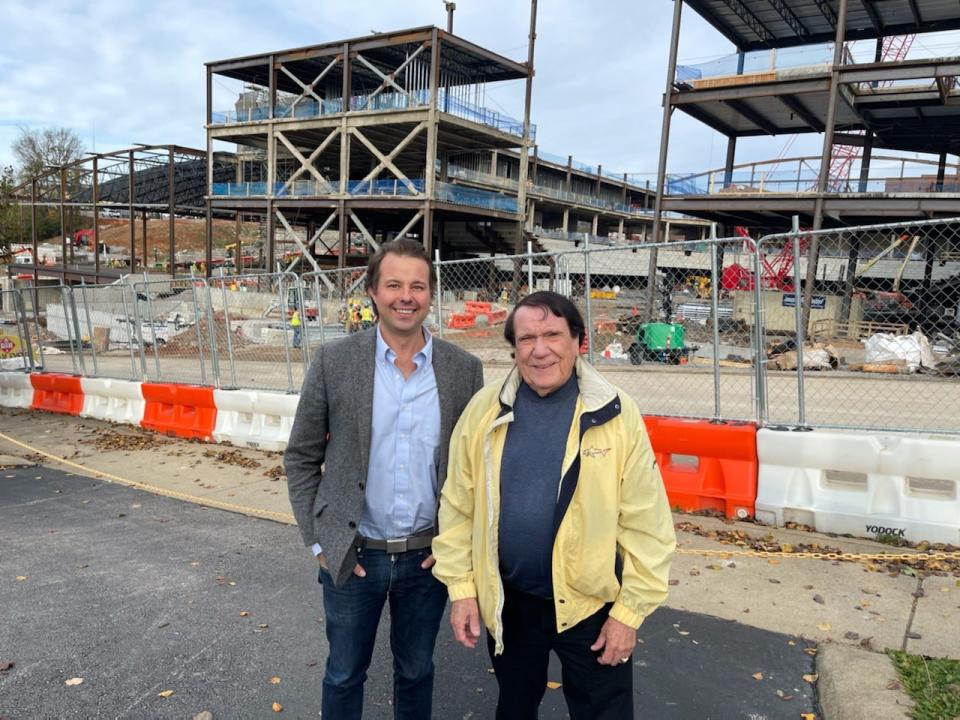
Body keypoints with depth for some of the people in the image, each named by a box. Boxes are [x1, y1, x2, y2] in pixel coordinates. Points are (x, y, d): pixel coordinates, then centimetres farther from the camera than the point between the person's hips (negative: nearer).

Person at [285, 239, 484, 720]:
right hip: (352, 555, -1)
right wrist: (318, 541, -5)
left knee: (416, 671, 21)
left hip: (428, 556, 1)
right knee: (344, 675, 19)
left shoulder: (464, 369, -5)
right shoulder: (333, 362, -9)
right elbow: (301, 458, -2)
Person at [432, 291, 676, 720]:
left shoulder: (616, 414, -12)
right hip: (507, 601, 3)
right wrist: (460, 588, -1)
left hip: (591, 604, -2)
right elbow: (458, 508, 0)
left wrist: (629, 612, -9)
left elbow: (645, 525, -10)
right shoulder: (484, 410, -6)